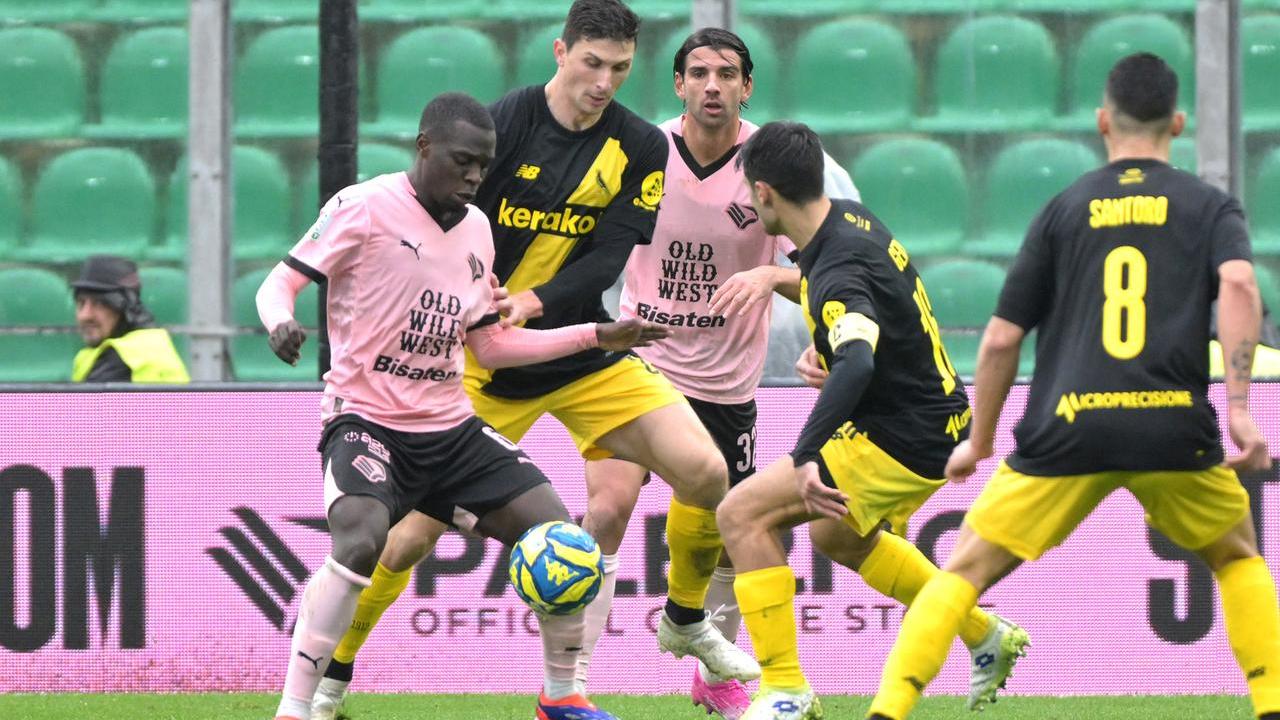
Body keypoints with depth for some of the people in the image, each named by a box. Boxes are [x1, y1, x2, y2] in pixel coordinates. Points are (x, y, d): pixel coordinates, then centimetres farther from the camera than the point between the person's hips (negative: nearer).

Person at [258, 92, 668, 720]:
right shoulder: (365, 208, -8)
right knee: (360, 542, -33)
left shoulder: (476, 230, 12)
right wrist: (280, 323, -32)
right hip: (366, 423, -6)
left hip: (451, 430, 6)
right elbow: (279, 284, -8)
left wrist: (597, 335, 17)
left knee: (557, 534, -5)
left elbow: (490, 345, 20)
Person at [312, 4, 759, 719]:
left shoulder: (641, 148, -4)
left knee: (706, 472, -13)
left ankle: (687, 622, 13)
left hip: (586, 355, 3)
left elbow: (608, 261, -12)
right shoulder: (502, 124, -14)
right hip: (485, 361, -3)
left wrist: (533, 303, -27)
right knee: (416, 531, -7)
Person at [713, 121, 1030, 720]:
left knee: (741, 515, -13)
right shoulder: (851, 218, 1)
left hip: (902, 441, -10)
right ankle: (987, 637, 42)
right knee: (837, 534, 34)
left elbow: (856, 364, -47)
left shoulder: (838, 277, -29)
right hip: (939, 422, 10)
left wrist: (805, 457, -53)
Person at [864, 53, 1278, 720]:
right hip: (1174, 431, 0)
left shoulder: (1064, 209, 14)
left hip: (1066, 433, 0)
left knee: (965, 569, 7)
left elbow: (1001, 339, 12)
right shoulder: (1210, 206, 12)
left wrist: (978, 441, 24)